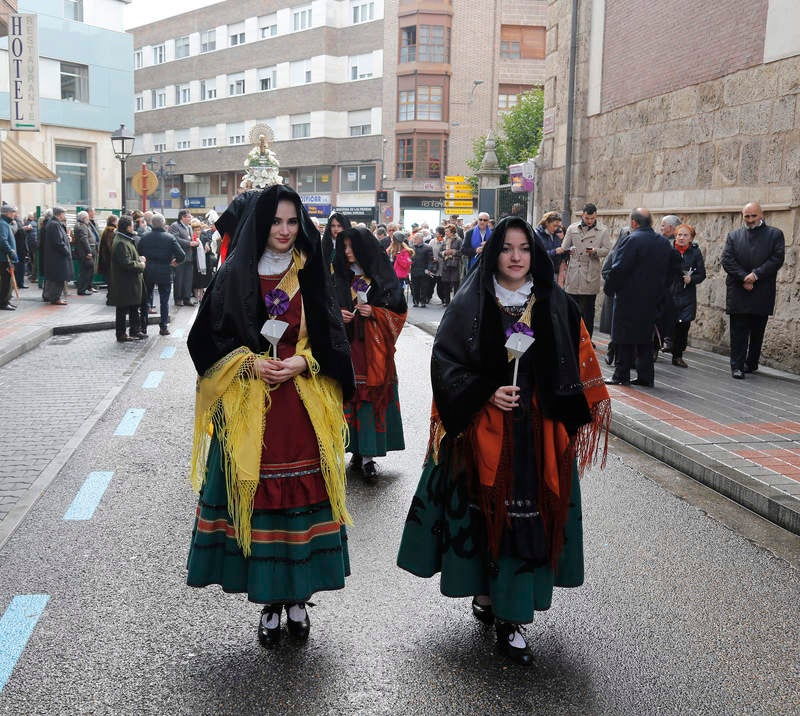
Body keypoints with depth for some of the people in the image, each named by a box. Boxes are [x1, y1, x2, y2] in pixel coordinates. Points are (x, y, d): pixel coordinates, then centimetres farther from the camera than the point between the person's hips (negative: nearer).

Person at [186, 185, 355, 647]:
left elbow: (332, 339, 4)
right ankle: (270, 601, 17)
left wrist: (302, 362, -14)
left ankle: (298, 597, 19)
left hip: (304, 410, 1)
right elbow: (208, 339, 3)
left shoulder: (312, 275, 4)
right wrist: (250, 363, -12)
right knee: (256, 499, 2)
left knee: (302, 498, 3)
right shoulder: (234, 276, 2)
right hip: (249, 409, 0)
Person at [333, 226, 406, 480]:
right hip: (346, 347, 2)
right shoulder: (338, 276, 10)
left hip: (373, 347, -2)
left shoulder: (382, 276, 2)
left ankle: (368, 456, -2)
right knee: (349, 395, -1)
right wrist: (336, 315, -7)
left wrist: (375, 313, -13)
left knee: (372, 396, -5)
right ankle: (357, 452, 8)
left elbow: (399, 311, 2)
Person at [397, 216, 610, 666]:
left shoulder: (557, 306, 6)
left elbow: (577, 368, 7)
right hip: (483, 431, -1)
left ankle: (511, 618, 8)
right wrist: (486, 394, -18)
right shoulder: (470, 305, 0)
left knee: (528, 518, 0)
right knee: (485, 513, 6)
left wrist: (572, 422, -2)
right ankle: (484, 590, 29)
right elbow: (445, 362, -5)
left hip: (538, 434, 1)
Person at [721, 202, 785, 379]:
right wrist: (744, 277, -14)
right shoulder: (733, 236, 9)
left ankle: (752, 363, 22)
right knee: (738, 331, -2)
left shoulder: (775, 235, 6)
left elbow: (777, 258, -5)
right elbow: (727, 259, -2)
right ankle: (737, 366, -1)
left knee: (757, 331, 9)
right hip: (738, 293, 0)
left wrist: (756, 275, -15)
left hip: (762, 293, 0)